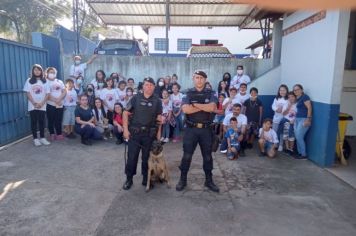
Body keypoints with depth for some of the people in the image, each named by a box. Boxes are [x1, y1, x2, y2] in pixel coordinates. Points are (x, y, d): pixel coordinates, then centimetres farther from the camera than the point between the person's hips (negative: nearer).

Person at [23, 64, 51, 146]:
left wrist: (42, 103, -10)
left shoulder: (44, 81, 7)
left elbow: (47, 93, 2)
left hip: (42, 106, 1)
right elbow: (28, 93, -2)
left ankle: (42, 138, 13)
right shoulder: (29, 81, 3)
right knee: (34, 122, 3)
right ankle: (35, 139, 9)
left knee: (41, 122, 5)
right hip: (32, 106, -1)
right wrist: (34, 103, -12)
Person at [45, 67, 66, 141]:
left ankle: (59, 134, 13)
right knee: (51, 120, 2)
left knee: (59, 120, 6)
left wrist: (59, 99, -12)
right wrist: (55, 100, -18)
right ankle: (52, 134, 11)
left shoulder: (59, 82, 13)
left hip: (60, 104, 3)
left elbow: (64, 91, 4)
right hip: (50, 104, -3)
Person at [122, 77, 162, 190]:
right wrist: (125, 129, -6)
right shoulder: (136, 98, 1)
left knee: (147, 157, 10)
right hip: (135, 132, -1)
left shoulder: (157, 101, 5)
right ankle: (129, 179, 19)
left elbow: (159, 118, 5)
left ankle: (146, 178, 25)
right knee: (132, 156, 3)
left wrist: (158, 134, -1)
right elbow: (125, 113, 2)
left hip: (150, 133, 1)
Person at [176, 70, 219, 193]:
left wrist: (195, 104, -12)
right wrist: (205, 107, -13)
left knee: (207, 156, 11)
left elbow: (212, 107, -15)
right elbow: (185, 109, -16)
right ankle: (183, 179, 20)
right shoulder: (188, 93, 2)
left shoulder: (210, 94, 5)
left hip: (206, 129, 1)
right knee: (187, 155, 5)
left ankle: (209, 180, 26)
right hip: (191, 129, -1)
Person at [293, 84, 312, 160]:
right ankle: (300, 153, 17)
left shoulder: (304, 97, -9)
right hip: (297, 119, 8)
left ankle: (304, 155, 3)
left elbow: (309, 108, -16)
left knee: (299, 137, -8)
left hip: (304, 119, -8)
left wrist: (308, 119, -21)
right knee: (297, 137, 7)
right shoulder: (298, 99, 16)